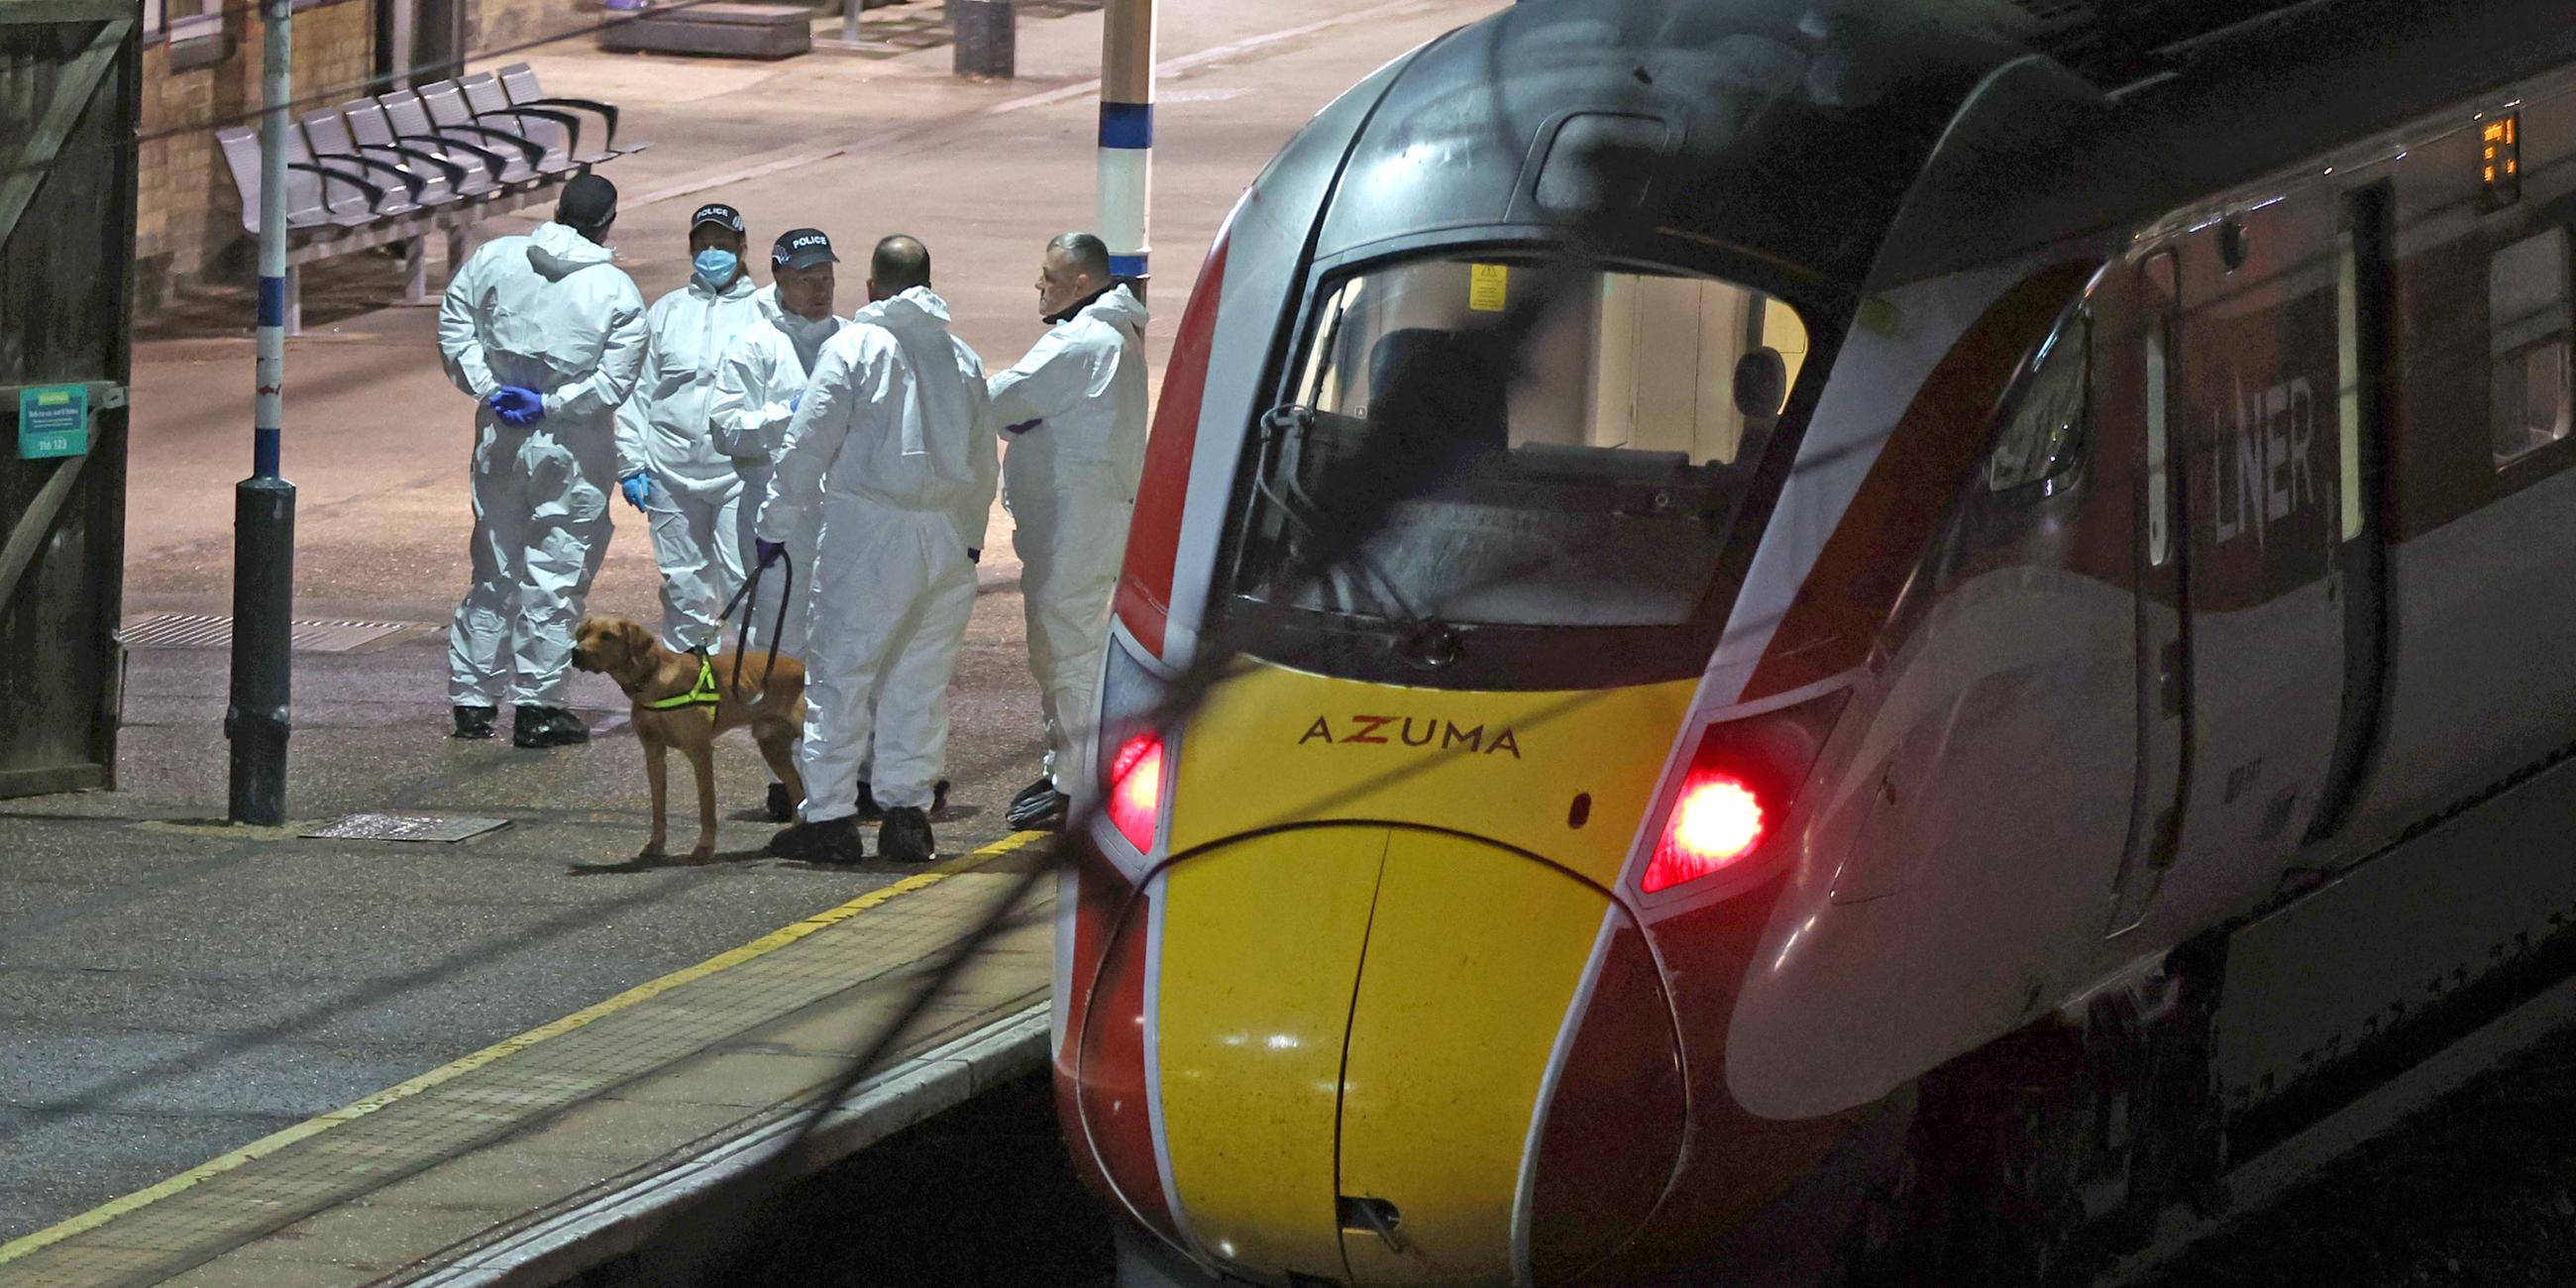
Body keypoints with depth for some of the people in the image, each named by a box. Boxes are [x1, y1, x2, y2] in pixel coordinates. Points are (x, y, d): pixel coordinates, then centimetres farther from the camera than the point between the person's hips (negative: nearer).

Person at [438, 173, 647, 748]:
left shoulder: (494, 259, -1)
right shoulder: (618, 293, -11)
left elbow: (454, 327, 2)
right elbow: (614, 382, -14)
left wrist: (487, 386, -2)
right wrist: (549, 405, -10)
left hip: (499, 438, 4)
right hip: (571, 452, -4)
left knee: (494, 570, 15)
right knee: (556, 575, 4)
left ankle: (473, 699, 20)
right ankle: (539, 705, 5)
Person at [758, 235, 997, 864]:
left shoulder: (854, 346, -5)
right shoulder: (962, 359, 12)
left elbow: (809, 442, -6)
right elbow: (982, 463, 17)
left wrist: (775, 523, 1)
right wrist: (970, 536, 28)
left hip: (869, 531, -5)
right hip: (947, 537, 5)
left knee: (839, 672, -2)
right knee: (921, 678, 11)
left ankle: (829, 816, -5)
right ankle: (907, 809, 11)